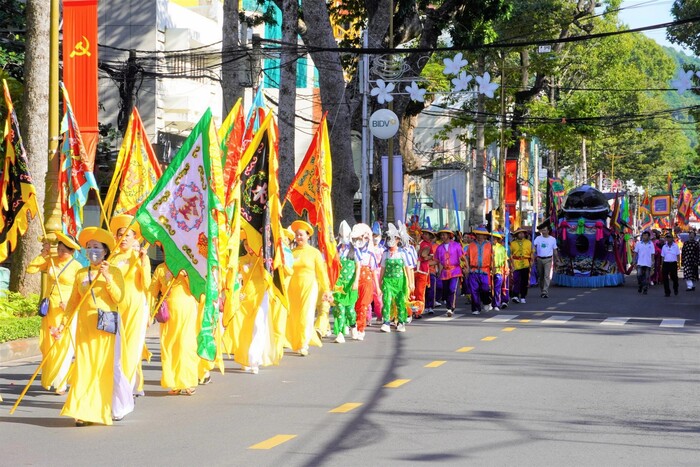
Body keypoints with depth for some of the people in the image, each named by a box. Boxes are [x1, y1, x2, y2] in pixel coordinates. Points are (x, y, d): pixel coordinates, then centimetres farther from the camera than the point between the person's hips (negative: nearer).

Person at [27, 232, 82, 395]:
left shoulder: (77, 267, -8)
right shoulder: (50, 261, 4)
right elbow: (30, 269, 0)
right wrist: (43, 255, -7)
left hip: (66, 312, -4)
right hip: (49, 310, 4)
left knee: (63, 346, -5)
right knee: (47, 346, 8)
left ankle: (60, 384, 1)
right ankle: (47, 381, 19)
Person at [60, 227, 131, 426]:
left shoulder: (114, 271, 1)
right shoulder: (81, 273, 10)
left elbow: (118, 298, -10)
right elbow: (73, 300, 11)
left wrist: (107, 277, -19)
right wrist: (65, 319, 0)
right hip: (85, 325, 3)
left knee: (109, 366, 1)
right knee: (84, 366, -3)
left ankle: (119, 407, 20)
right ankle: (84, 412, -2)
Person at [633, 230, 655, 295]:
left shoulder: (651, 244, 2)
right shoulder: (638, 244, 4)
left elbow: (652, 254, 2)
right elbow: (636, 253, 7)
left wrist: (652, 262, -5)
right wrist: (634, 261, 1)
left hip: (648, 264, 0)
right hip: (640, 263, 0)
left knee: (647, 277, 2)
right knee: (639, 275, -11)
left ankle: (645, 290, 9)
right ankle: (639, 287, 8)